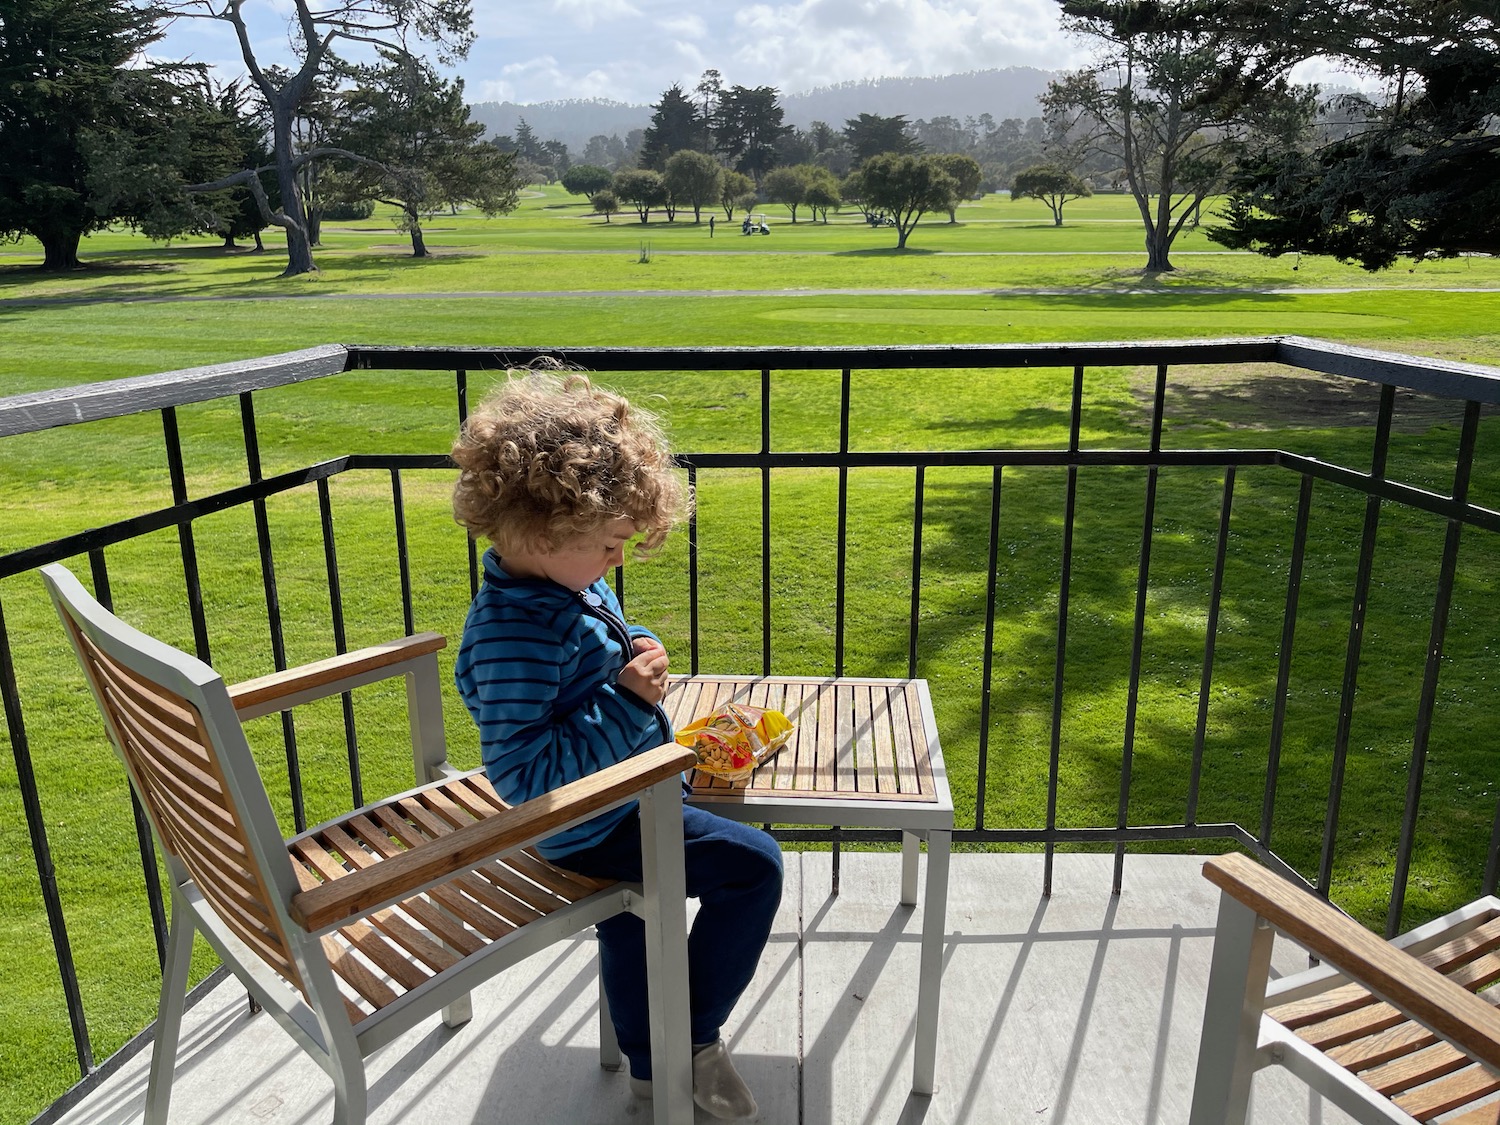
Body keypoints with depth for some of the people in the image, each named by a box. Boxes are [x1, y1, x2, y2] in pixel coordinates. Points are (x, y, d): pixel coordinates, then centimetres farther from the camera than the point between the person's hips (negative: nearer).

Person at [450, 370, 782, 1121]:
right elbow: (521, 774, -33)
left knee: (627, 916, 27)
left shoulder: (569, 583, -2)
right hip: (590, 827, -10)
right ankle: (696, 1040, 12)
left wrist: (638, 652, -5)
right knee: (753, 864, -7)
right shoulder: (513, 635, -33)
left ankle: (648, 1062, 51)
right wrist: (627, 702, -34)